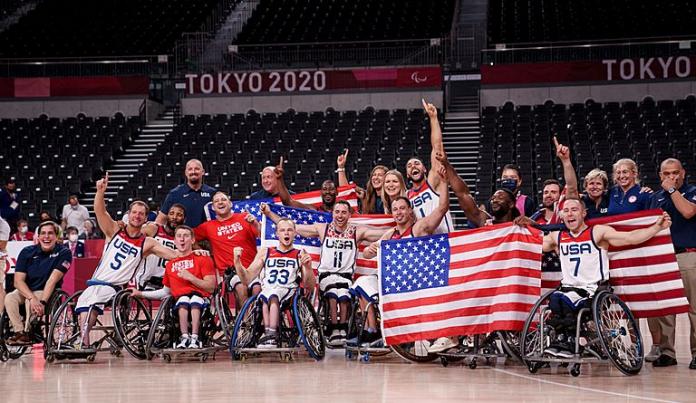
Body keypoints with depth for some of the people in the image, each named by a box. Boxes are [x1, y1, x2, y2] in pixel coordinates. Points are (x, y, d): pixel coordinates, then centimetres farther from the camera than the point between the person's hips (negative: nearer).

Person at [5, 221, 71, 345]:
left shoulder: (64, 253, -11)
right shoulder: (27, 252, -6)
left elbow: (52, 280, -21)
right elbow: (18, 281, -13)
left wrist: (42, 301, -33)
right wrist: (32, 298, -30)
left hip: (47, 293, -3)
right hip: (25, 291, 3)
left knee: (29, 302, -33)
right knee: (9, 298, -27)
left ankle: (28, 332, -24)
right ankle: (19, 332, -29)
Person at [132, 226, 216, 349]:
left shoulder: (203, 259, 10)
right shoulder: (170, 265, 21)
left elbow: (211, 287, 0)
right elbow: (166, 291, 29)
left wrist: (190, 277, -11)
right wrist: (140, 293, 26)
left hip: (201, 299, -2)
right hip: (179, 302, 2)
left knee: (195, 298, -38)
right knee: (183, 299, -34)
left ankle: (194, 338, -42)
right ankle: (184, 337, -41)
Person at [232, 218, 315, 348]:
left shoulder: (301, 255, 17)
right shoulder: (265, 252, 23)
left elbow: (309, 286, 8)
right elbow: (247, 279, 16)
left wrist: (308, 267, -9)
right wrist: (237, 262, 1)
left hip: (289, 292, -2)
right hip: (267, 290, 2)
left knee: (273, 296, -37)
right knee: (264, 298, -36)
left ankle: (270, 334, -47)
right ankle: (270, 335, -47)